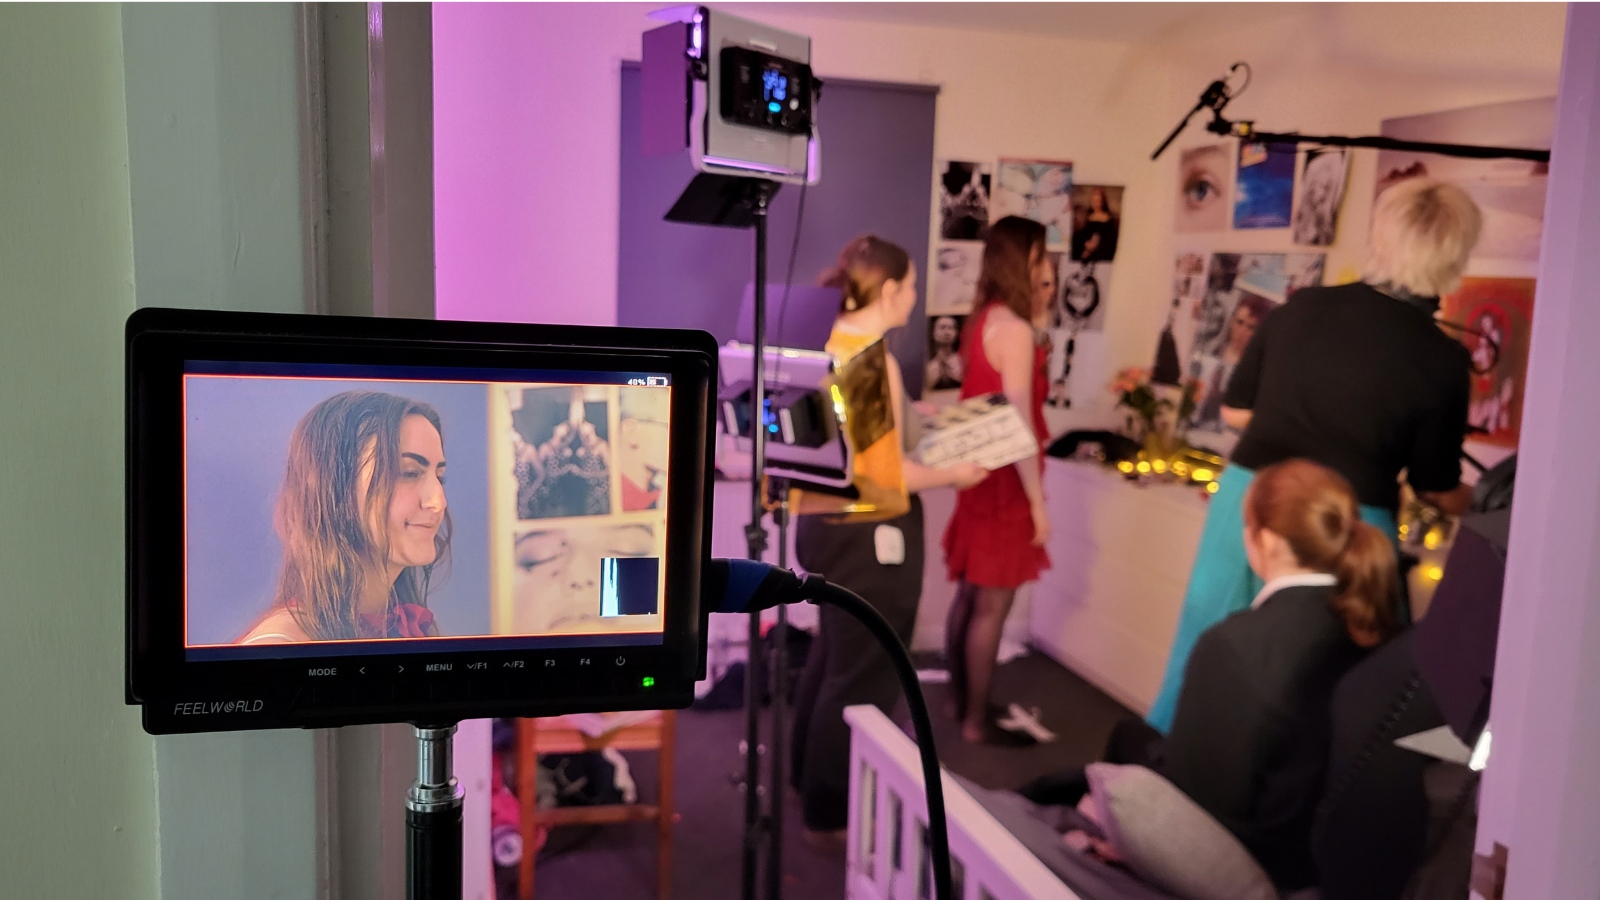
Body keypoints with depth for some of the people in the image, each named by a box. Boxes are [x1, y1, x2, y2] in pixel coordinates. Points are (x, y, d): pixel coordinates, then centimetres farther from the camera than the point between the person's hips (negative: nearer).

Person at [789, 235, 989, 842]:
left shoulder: (828, 346, 5)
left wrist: (917, 419, 21)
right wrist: (954, 474, -9)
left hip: (826, 520, 10)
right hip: (868, 533, -10)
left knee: (833, 653, 24)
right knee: (862, 673, 4)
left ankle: (809, 778, 39)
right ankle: (832, 812, 17)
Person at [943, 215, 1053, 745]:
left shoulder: (983, 320, 9)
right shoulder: (1014, 330, -19)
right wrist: (1037, 501, -17)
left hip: (982, 471, 9)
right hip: (1005, 481, -9)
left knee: (970, 595, 17)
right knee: (992, 605, 0)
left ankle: (959, 700, 29)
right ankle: (977, 720, 10)